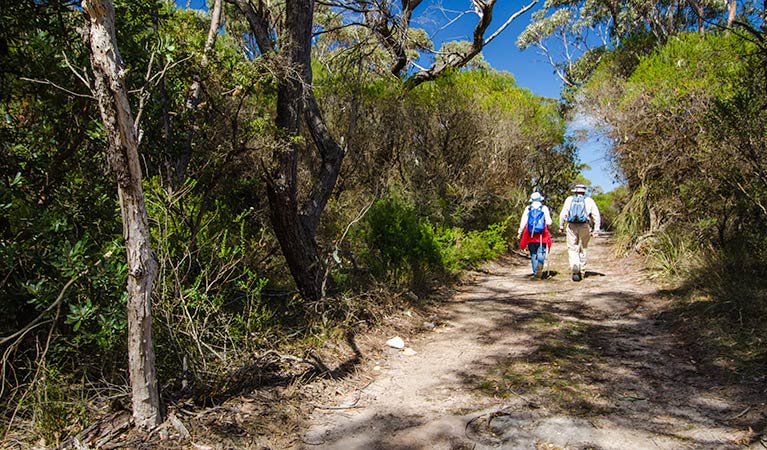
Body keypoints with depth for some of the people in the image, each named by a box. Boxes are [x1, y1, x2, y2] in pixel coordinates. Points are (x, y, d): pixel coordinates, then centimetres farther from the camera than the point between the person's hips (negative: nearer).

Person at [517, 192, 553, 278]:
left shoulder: (528, 208, 4)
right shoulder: (544, 208, 2)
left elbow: (523, 222, 0)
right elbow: (549, 222, -3)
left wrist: (519, 233, 6)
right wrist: (546, 224, 20)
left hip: (531, 234, 2)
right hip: (542, 234, -1)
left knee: (533, 253, 10)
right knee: (541, 251, 2)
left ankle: (535, 272, 11)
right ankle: (540, 263, -29)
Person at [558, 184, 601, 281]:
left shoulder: (569, 199, 8)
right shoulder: (589, 200, 8)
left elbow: (563, 214, 1)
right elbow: (596, 215, 3)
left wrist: (561, 226, 8)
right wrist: (596, 230, 3)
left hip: (572, 226, -1)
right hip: (585, 227, 1)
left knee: (572, 249, 3)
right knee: (583, 250, 13)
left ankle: (575, 266, -24)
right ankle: (581, 272, 20)